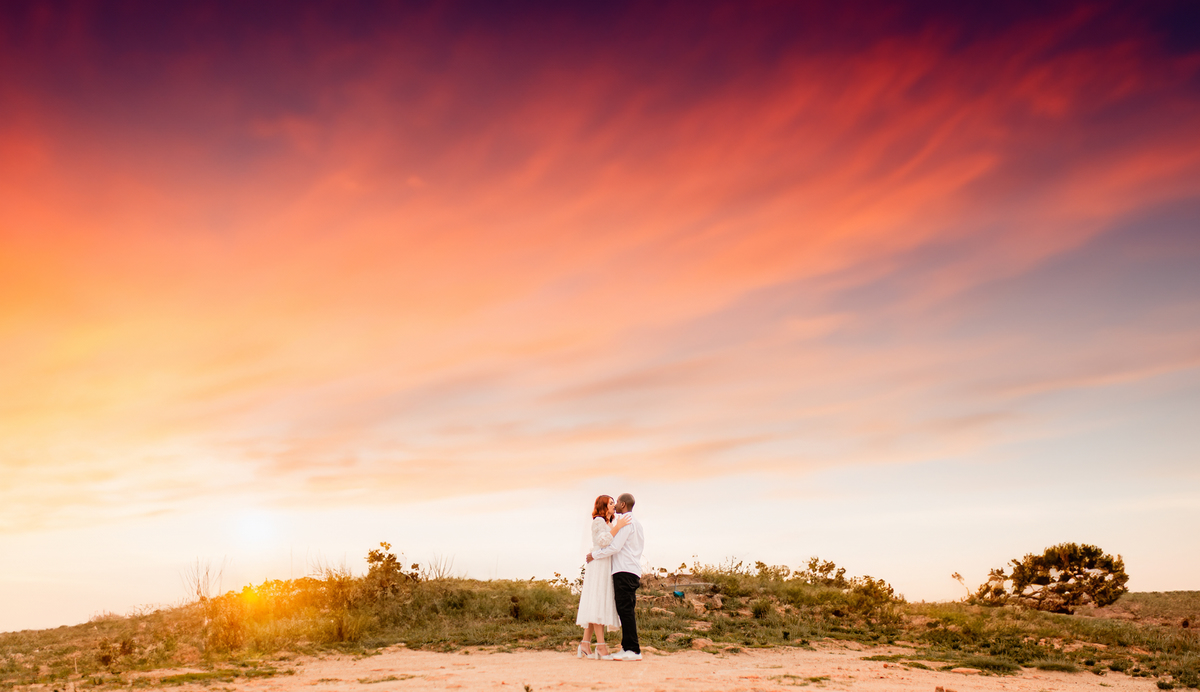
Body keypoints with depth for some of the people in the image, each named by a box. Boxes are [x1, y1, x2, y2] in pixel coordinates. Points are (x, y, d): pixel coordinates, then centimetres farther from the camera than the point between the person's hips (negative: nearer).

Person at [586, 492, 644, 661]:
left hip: (624, 571, -10)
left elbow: (615, 547, -15)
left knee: (625, 610, -12)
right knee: (627, 611, 8)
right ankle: (628, 648, 8)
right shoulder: (637, 523, 22)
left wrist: (594, 554, -5)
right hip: (633, 571, 10)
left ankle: (632, 650, -14)